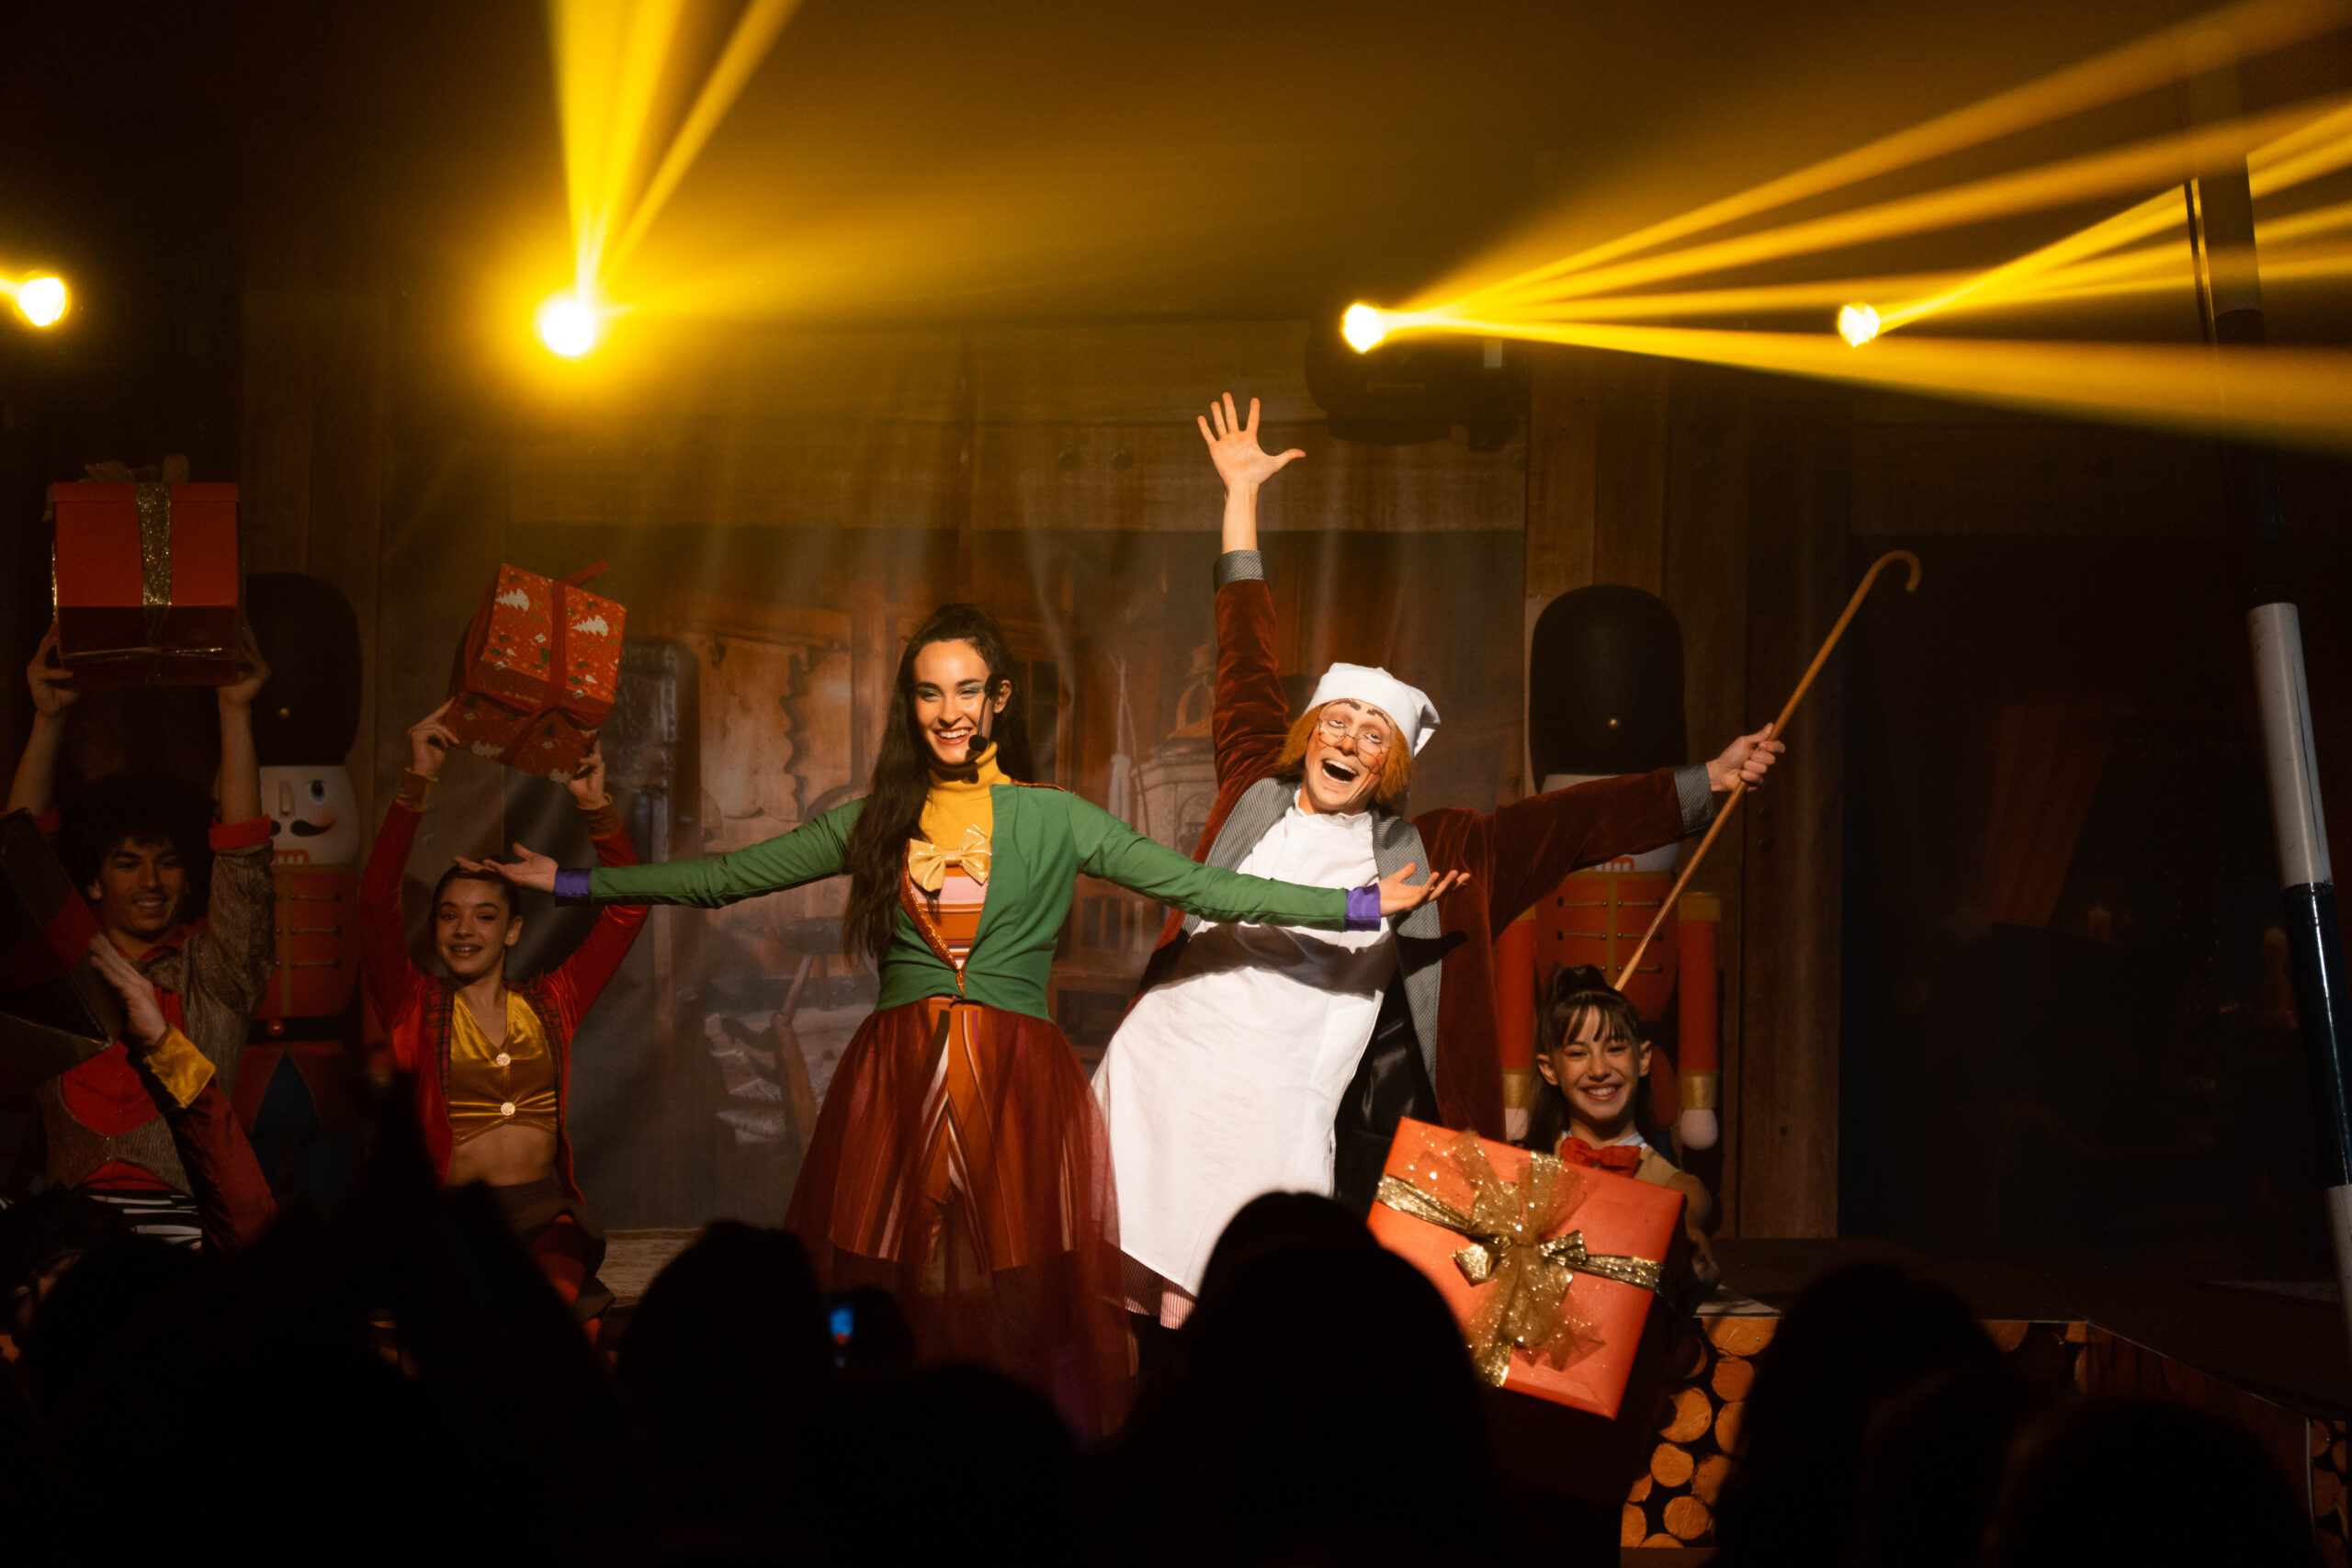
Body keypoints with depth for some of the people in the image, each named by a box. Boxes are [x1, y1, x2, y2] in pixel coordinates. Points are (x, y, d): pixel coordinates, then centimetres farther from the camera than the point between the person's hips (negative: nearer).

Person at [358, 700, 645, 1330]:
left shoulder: (550, 1001, 14)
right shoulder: (417, 1007, 7)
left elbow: (626, 906, 11)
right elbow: (377, 901, -6)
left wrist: (594, 805, 0)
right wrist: (417, 783, -13)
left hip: (546, 1212, 2)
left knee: (559, 1291, -31)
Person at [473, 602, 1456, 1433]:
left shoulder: (1052, 820, 6)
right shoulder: (876, 822, 12)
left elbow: (1195, 885, 1)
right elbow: (727, 876, 16)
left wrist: (1360, 907, -5)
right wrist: (574, 883, 15)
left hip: (1015, 1087, -2)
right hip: (894, 1083, 2)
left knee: (1013, 1300, -7)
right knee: (886, 1301, -3)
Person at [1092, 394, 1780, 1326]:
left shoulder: (1426, 854, 11)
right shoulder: (1257, 794, 11)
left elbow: (1571, 823, 13)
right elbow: (1247, 657, 19)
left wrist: (1707, 783, 12)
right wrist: (1242, 495, 26)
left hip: (1279, 1121, 0)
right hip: (1164, 1073, 0)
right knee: (1136, 1298, -4)